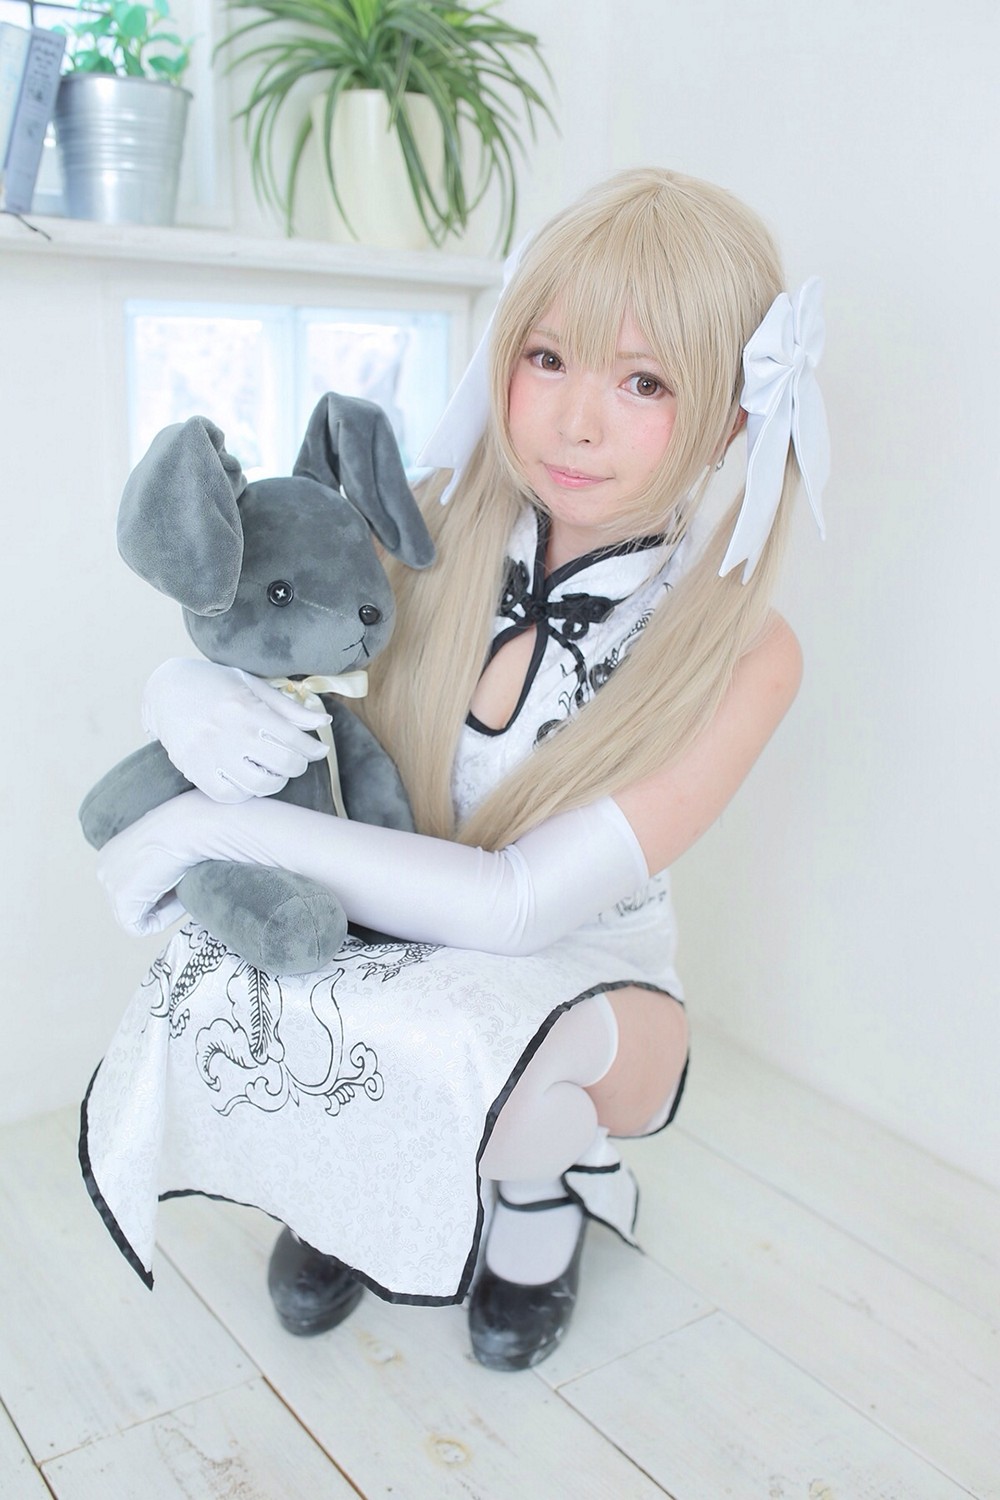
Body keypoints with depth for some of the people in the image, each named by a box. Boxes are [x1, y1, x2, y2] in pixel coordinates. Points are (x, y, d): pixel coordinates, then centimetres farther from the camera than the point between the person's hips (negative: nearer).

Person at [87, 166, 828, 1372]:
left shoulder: (741, 653, -22)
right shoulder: (437, 528, -14)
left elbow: (518, 905, -27)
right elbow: (247, 650, -3)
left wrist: (224, 825, -28)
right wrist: (185, 698, -29)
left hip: (585, 988, -2)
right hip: (376, 947, 3)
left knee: (467, 1028, -36)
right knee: (211, 994, -29)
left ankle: (546, 1176, 3)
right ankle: (356, 1178, 7)